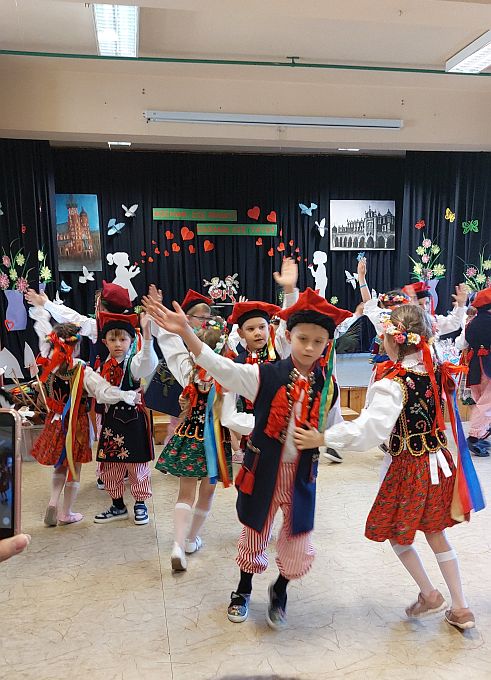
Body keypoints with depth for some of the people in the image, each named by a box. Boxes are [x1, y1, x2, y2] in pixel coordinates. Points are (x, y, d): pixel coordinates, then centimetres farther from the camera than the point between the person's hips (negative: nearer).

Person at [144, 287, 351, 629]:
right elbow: (220, 366, -23)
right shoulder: (265, 375, -13)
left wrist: (319, 441, -10)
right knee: (254, 537, 18)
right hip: (263, 471, -1)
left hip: (301, 475, 1)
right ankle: (243, 590, 48)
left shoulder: (328, 386, -5)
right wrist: (185, 331, -33)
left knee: (300, 551, 6)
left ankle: (279, 590, 40)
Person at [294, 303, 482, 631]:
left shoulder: (393, 384, -25)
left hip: (409, 467, -7)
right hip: (439, 459, 7)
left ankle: (429, 594, 28)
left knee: (395, 532, 16)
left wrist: (322, 438, -34)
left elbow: (368, 429, -34)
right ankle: (461, 608, 29)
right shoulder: (435, 370, -6)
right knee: (436, 533, 20)